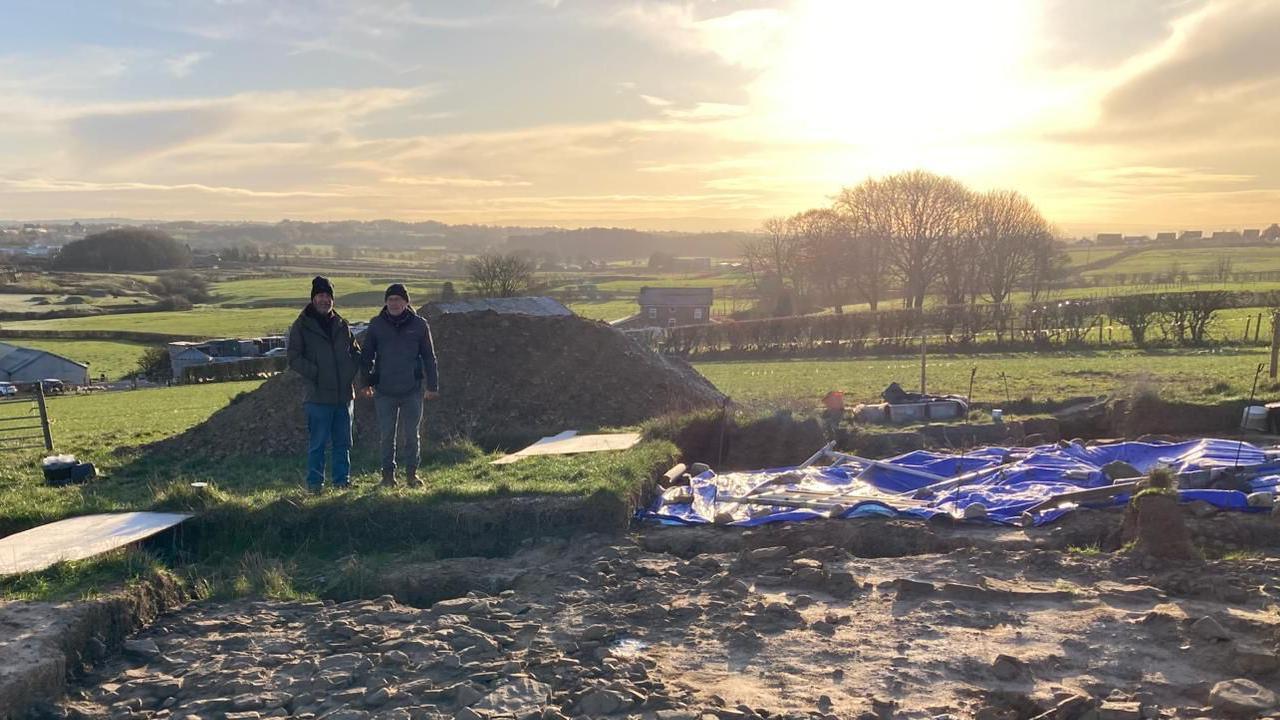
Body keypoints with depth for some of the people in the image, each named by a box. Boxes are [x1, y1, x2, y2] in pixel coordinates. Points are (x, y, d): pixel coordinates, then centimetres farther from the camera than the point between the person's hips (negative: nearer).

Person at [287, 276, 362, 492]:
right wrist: (315, 374, -14)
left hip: (344, 393, 5)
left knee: (343, 442, 10)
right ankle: (315, 483, 9)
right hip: (318, 395, -4)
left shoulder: (341, 325, 12)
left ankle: (343, 480, 20)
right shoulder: (302, 326, -1)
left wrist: (351, 372, 3)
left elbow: (356, 352, 20)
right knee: (318, 442, -1)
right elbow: (294, 358, -5)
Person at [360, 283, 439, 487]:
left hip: (412, 390, 0)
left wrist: (433, 386, 2)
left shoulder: (419, 324, 1)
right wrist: (367, 381, 2)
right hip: (384, 391, 0)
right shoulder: (377, 325, 2)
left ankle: (411, 473, 17)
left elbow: (429, 357, 5)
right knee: (387, 435, 6)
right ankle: (388, 473, 17)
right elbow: (367, 355, 10)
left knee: (412, 434, 6)